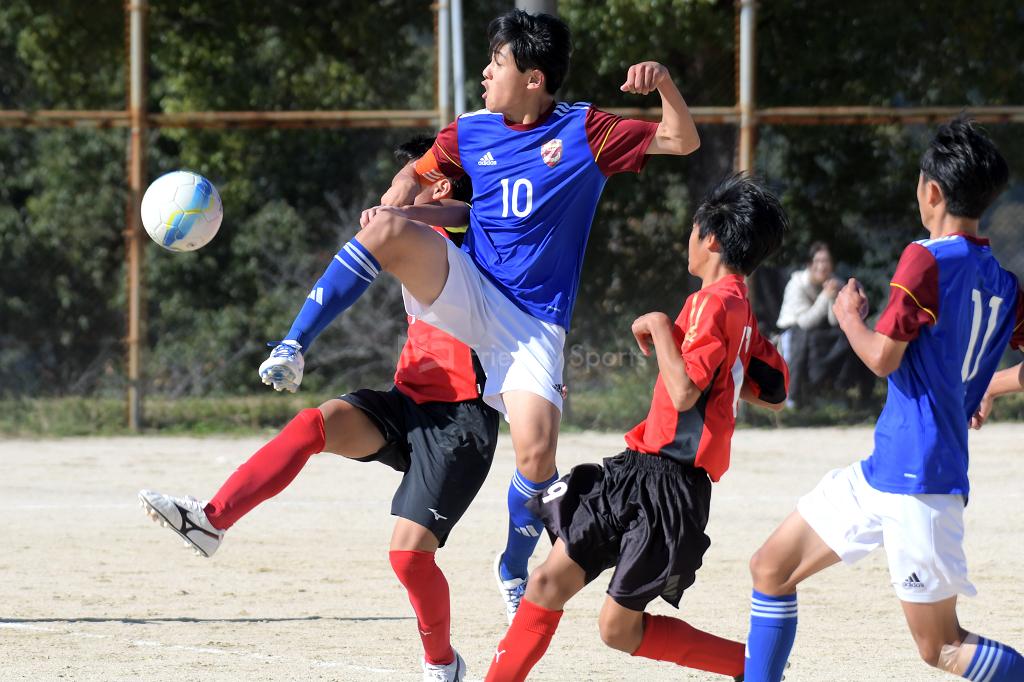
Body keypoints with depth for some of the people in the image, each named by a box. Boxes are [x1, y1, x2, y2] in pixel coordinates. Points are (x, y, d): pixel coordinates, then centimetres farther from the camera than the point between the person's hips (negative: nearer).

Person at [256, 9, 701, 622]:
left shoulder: (584, 131, -4)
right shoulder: (473, 131, 6)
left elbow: (683, 141, -4)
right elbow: (418, 173, 20)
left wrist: (664, 83, -23)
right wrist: (395, 200, -4)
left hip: (534, 323, -2)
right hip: (467, 293, 2)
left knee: (537, 457, -17)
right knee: (389, 229, -28)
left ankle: (515, 568, 14)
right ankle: (293, 351, -24)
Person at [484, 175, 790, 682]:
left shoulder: (713, 300, -14)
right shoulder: (740, 308, 14)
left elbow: (683, 392, -24)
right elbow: (774, 393, 23)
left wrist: (660, 327, -13)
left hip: (668, 483, -9)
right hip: (639, 470, 9)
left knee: (619, 628, -4)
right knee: (551, 579, 3)